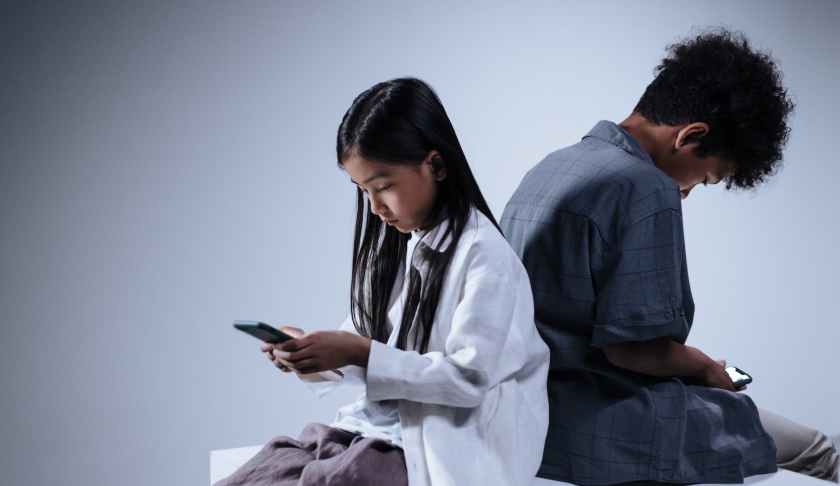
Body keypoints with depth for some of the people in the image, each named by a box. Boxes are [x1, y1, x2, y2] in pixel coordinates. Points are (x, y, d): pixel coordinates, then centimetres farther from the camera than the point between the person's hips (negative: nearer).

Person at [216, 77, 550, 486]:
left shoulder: (484, 254, -13)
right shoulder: (391, 245, 12)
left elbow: (469, 376, -17)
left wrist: (361, 355, -22)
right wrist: (317, 353, -6)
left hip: (436, 452, -7)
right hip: (369, 428, 7)